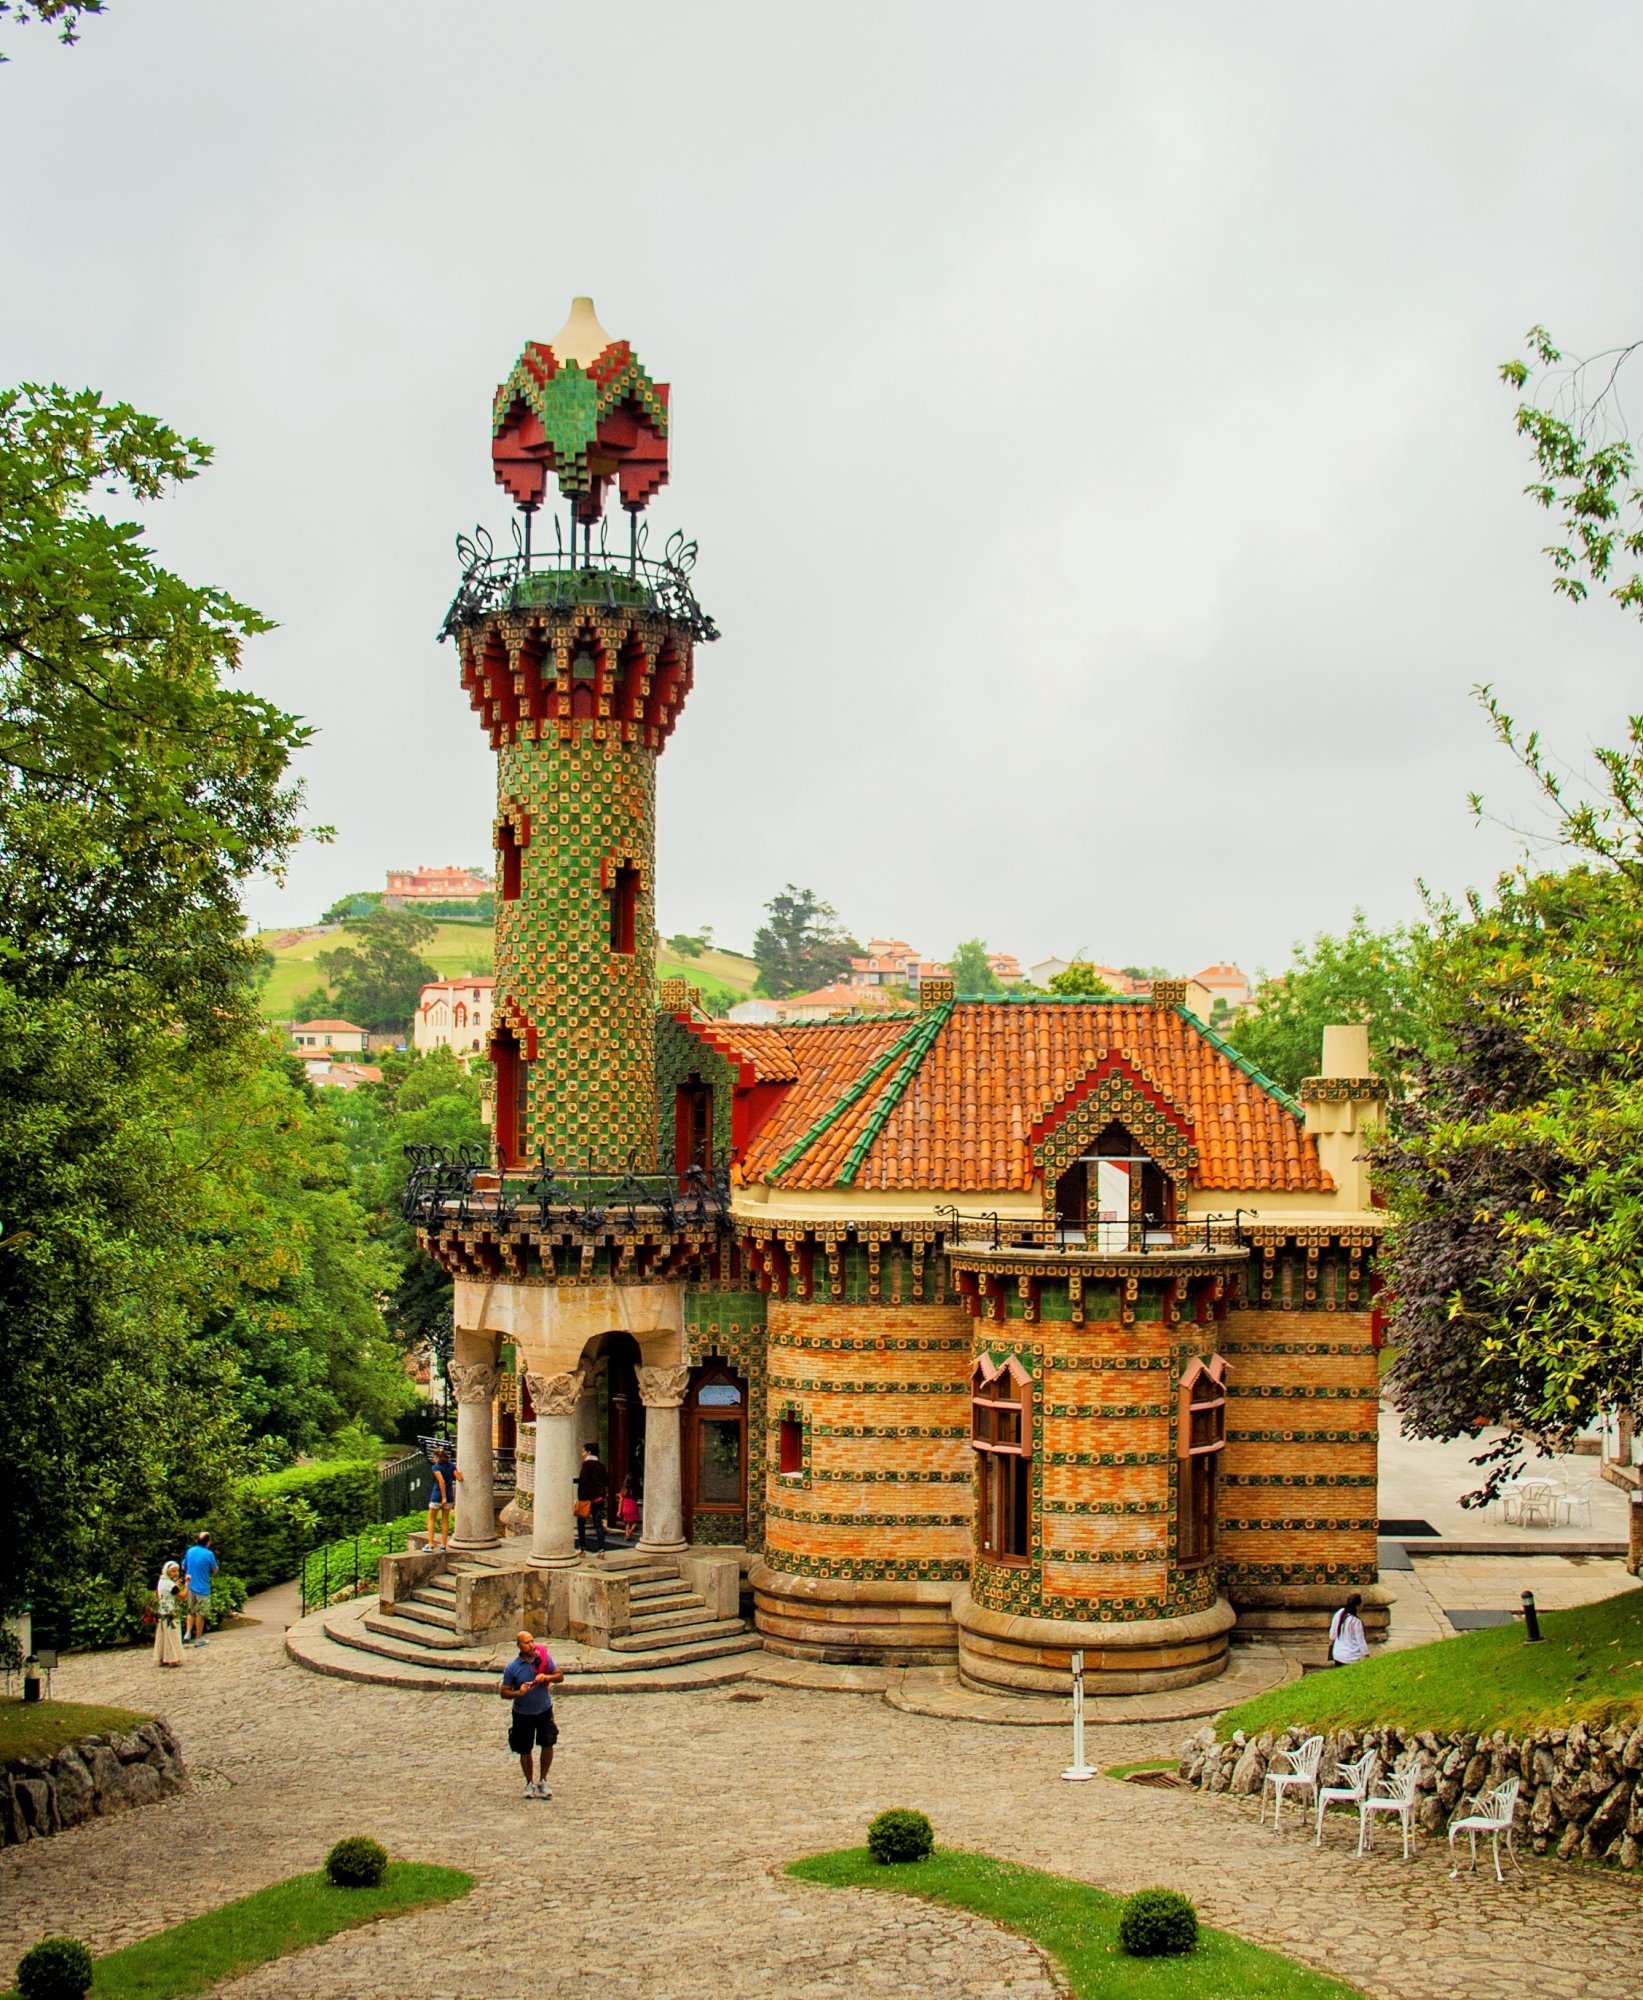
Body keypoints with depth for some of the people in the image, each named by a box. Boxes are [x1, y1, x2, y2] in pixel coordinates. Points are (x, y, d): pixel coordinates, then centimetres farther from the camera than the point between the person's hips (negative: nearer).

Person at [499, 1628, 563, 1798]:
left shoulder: (544, 1658, -8)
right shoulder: (511, 1667, -13)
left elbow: (560, 1676, -1)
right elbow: (504, 1693, -8)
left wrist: (547, 1677, -21)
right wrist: (518, 1693, -28)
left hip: (544, 1710, 1)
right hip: (522, 1714, -1)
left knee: (548, 1744, -6)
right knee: (525, 1750, 8)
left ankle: (543, 1781, 14)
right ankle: (530, 1783, 28)